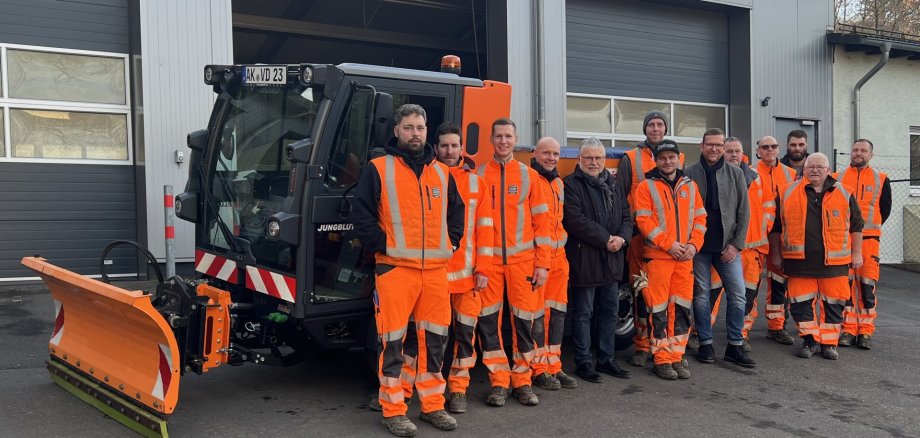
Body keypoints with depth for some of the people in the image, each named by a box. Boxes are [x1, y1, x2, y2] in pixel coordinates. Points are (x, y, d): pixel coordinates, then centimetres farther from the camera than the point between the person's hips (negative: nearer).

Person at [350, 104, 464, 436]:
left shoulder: (441, 172, 15)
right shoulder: (378, 169, -1)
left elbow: (456, 211, 24)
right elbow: (361, 214, -5)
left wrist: (450, 243, 12)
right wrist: (383, 245, -9)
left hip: (436, 269, 5)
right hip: (396, 268, -5)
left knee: (434, 338, 10)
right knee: (393, 340, -2)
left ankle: (432, 405, 21)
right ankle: (393, 410, 8)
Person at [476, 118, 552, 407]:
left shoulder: (529, 176, 6)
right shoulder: (478, 176, 6)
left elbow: (542, 221, 4)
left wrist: (543, 263, -2)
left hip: (523, 259, 0)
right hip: (489, 259, 0)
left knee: (526, 319, 3)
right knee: (490, 320, 1)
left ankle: (522, 381, 17)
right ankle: (498, 382, 13)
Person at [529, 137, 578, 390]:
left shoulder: (558, 183, 19)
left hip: (559, 255, 8)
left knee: (557, 311, 10)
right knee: (538, 312, -4)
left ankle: (553, 366, 19)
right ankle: (539, 370, 6)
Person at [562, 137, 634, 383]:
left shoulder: (614, 185, 15)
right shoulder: (571, 185, -7)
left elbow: (627, 216, 12)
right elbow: (576, 220, -17)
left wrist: (622, 238, -9)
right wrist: (606, 239, -17)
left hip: (611, 260, 7)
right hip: (584, 260, -7)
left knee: (610, 312, 14)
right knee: (583, 313, 1)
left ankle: (606, 359, 25)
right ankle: (583, 362, 11)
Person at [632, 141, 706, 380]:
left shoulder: (690, 186, 13)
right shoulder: (646, 187, 0)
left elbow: (699, 218, 12)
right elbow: (644, 221, -8)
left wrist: (693, 244, -4)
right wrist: (669, 244, -14)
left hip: (685, 257, 4)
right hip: (657, 256, -4)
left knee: (682, 307, 7)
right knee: (658, 308, -2)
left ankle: (677, 356, 17)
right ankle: (661, 358, 7)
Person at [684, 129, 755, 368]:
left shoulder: (735, 174, 5)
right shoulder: (689, 173, 0)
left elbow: (744, 211, 4)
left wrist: (736, 244, -3)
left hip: (728, 246, 2)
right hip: (699, 246, -1)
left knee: (738, 295, 0)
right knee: (701, 296, 6)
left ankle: (735, 345, 12)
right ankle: (705, 344, 18)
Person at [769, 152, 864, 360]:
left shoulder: (844, 194, 7)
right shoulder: (789, 193, 5)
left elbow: (856, 225, 13)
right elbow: (776, 226, 10)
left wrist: (856, 253, 10)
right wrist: (776, 254, 9)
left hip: (834, 261, 0)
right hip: (799, 261, 0)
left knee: (833, 302, 5)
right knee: (800, 302, 2)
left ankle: (829, 342, 18)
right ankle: (809, 340, 17)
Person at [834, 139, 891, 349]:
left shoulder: (881, 180, 7)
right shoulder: (837, 178, 8)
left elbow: (885, 209, 10)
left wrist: (870, 227, 5)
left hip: (868, 239, -1)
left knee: (867, 284, -3)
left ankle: (865, 332, 4)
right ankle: (848, 329, 9)